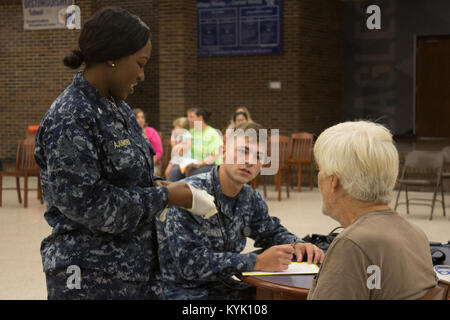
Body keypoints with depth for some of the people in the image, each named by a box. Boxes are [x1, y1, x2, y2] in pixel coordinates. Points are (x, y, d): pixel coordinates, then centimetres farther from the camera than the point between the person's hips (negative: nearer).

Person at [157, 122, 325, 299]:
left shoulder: (250, 198, 4)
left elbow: (272, 231, 23)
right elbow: (190, 262, -26)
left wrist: (295, 245, 0)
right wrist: (257, 262, -27)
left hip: (223, 286, 7)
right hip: (183, 291, -7)